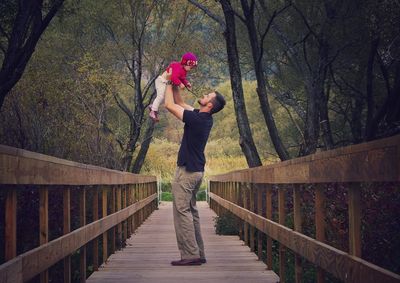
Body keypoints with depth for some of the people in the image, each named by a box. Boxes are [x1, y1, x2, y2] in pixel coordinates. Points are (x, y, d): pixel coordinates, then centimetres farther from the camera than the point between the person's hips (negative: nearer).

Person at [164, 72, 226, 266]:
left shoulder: (197, 119, -20)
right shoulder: (204, 118, 8)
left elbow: (170, 105, -14)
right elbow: (180, 104, 21)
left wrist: (169, 84, -1)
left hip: (186, 171, -10)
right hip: (196, 171, 10)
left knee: (182, 212, -8)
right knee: (191, 212, 13)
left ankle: (190, 255, -9)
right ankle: (198, 254, 14)